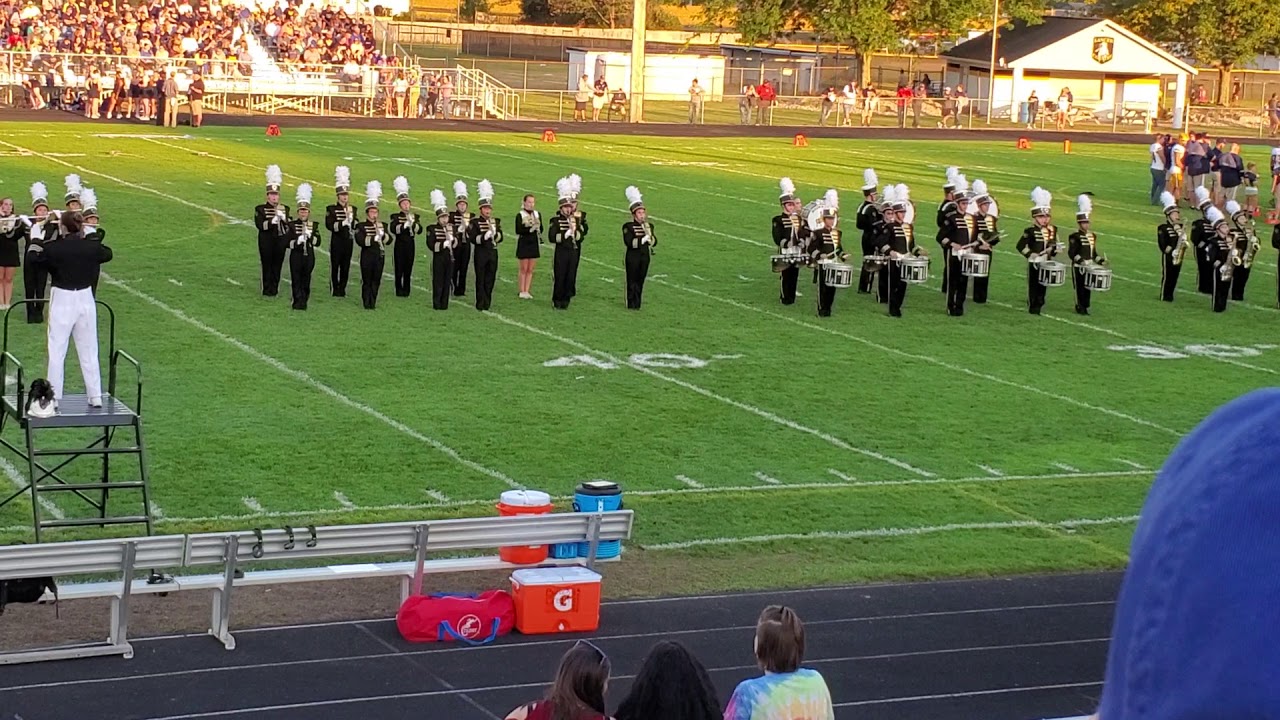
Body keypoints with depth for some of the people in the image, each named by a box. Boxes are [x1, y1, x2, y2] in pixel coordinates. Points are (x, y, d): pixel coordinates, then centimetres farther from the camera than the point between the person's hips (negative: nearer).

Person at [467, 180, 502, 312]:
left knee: (490, 279, 6)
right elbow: (472, 238, -14)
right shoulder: (475, 222, -5)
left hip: (493, 252, 4)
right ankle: (480, 303, 3)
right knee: (480, 279, -1)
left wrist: (494, 233, -15)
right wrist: (484, 236, -25)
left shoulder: (495, 221, 9)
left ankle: (487, 302, 15)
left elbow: (500, 238, 5)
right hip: (481, 253, -4)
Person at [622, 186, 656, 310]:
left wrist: (650, 236, -17)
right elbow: (629, 242, -20)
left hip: (645, 256, 5)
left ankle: (637, 303, 16)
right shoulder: (628, 226, -9)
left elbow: (654, 242, 3)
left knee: (640, 280, 9)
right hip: (633, 257, -5)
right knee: (632, 280, 1)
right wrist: (643, 239, -26)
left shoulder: (648, 225, 8)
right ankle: (631, 304, 7)